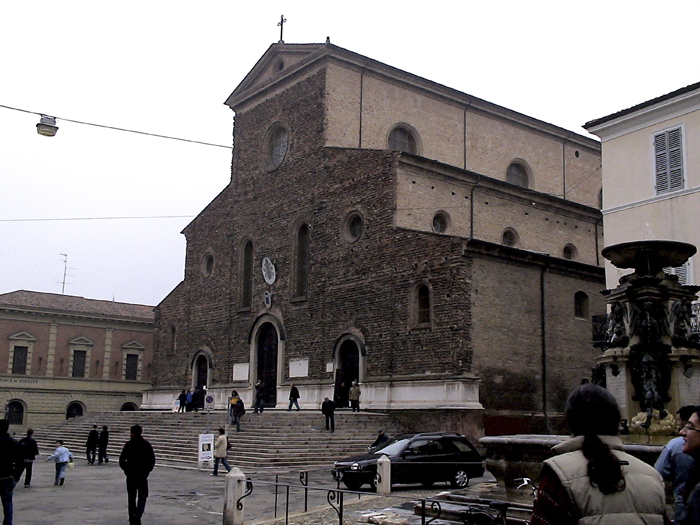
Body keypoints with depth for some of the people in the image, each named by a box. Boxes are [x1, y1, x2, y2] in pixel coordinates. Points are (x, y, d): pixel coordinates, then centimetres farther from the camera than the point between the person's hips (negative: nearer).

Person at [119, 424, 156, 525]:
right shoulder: (147, 445, 0)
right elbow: (152, 460, -1)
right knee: (142, 497, 7)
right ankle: (137, 514, -18)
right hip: (143, 475, 0)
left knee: (131, 498, 11)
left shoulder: (128, 444, -4)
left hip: (131, 475, 0)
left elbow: (122, 460, -7)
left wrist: (126, 470, 6)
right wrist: (147, 471, 9)